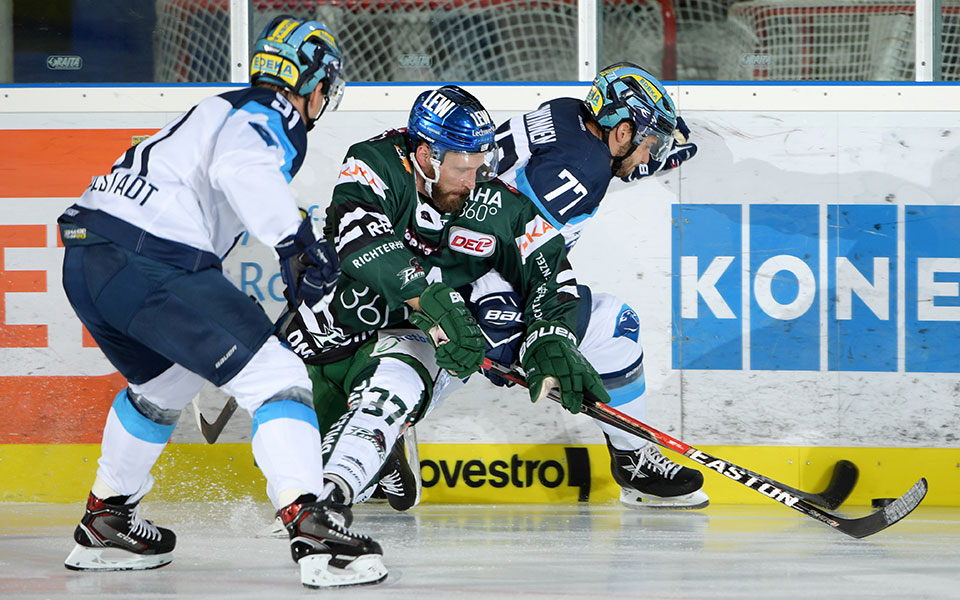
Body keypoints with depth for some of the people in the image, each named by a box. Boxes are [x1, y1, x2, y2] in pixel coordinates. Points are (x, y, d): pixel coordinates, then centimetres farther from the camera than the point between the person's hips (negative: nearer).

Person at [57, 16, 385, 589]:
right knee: (275, 377, -11)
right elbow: (241, 166, -21)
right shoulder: (273, 115, 1)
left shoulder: (227, 110, 31)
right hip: (150, 260, -10)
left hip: (86, 261, 10)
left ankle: (105, 521, 42)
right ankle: (311, 528, -26)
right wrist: (295, 239, -28)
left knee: (165, 382, 33)